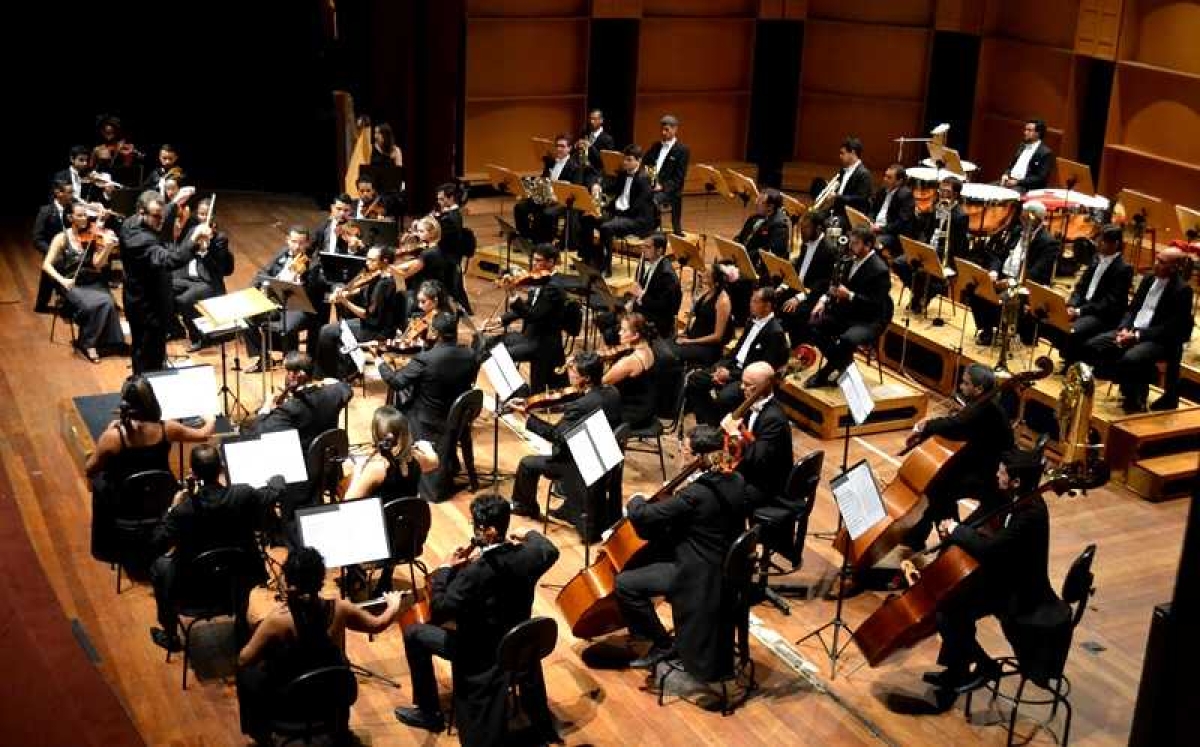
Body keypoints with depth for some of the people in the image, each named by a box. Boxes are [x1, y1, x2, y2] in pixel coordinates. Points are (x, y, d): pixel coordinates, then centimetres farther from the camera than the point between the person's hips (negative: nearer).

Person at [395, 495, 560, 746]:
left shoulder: (475, 572, -32)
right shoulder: (528, 555, -14)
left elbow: (439, 612, -25)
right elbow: (550, 551, 10)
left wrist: (444, 569, -14)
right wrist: (531, 535, 29)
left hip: (481, 652, -5)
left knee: (413, 633, 10)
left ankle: (428, 712, 22)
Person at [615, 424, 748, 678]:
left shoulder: (697, 494, -29)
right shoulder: (735, 481, -3)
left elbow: (642, 516, -24)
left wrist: (636, 501, -2)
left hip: (699, 575, -9)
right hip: (724, 565, 9)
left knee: (624, 583, -4)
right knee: (647, 554, 23)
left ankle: (663, 643, 9)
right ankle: (641, 625, 37)